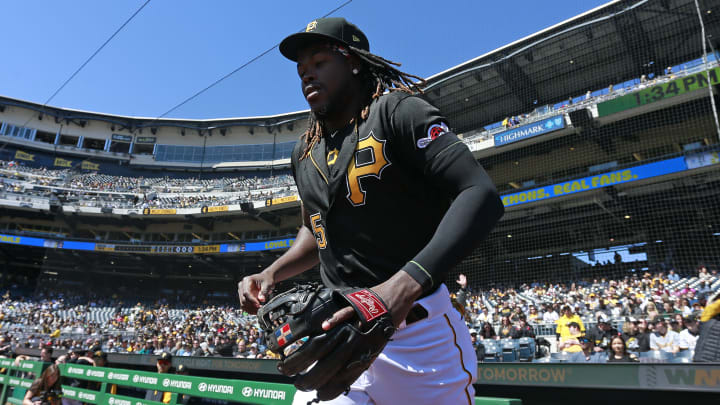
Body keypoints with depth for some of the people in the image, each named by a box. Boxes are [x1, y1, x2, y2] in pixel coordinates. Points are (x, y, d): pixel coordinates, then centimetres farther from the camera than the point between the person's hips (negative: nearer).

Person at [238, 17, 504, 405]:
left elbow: (481, 195, -19)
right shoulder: (304, 153, 14)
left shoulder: (396, 111, -7)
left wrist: (403, 285, -32)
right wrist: (271, 273, 7)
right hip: (338, 332, 6)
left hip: (417, 329, -5)